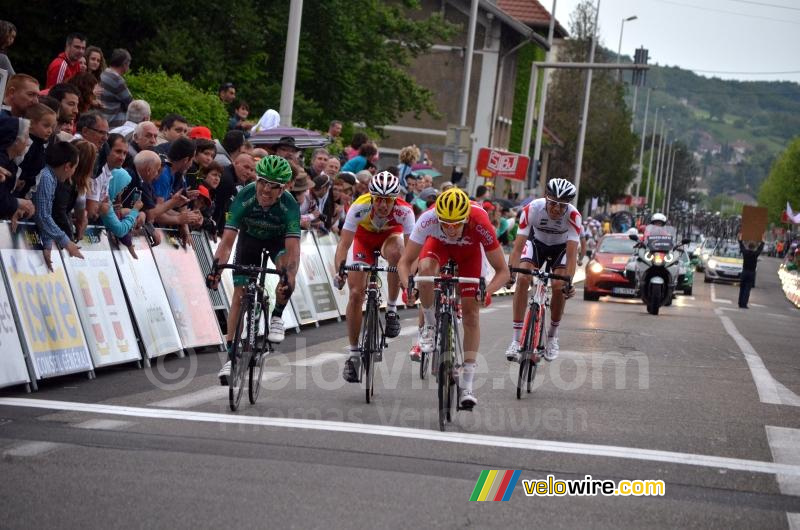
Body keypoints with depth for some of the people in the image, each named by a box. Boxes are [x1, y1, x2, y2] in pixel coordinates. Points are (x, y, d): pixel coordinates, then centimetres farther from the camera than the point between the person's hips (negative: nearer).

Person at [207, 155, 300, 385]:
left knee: (287, 267, -33)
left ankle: (277, 317, -6)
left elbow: (293, 248, -41)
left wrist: (289, 280, -57)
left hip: (278, 240, -1)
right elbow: (227, 240, -35)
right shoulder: (244, 198, -33)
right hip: (250, 238, 1)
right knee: (239, 294, -6)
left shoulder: (289, 205, -35)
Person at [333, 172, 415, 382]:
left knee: (395, 253, -37)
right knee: (356, 293, -11)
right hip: (364, 236, 0)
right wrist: (339, 271, -54)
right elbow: (344, 243, -39)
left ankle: (391, 310, -17)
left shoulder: (404, 211, -35)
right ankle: (354, 353, 3)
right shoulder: (359, 208, -36)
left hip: (391, 234, 0)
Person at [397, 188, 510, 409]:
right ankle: (431, 326, -9)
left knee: (471, 313, -8)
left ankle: (466, 386, -2)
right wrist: (406, 285, -51)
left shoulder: (480, 223, -40)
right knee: (426, 269, -35)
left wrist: (488, 290, -52)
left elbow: (502, 270, -33)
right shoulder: (428, 219, -39)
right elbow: (405, 261, -31)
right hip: (438, 243, 0)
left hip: (469, 250, 0)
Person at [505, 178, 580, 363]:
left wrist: (568, 281, -50)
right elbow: (518, 246, -35)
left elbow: (572, 253, -37)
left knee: (559, 286, -20)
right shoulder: (532, 209, -34)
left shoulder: (573, 216, -35)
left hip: (561, 247, 0)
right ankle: (516, 339, -17)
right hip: (536, 242, 0)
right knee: (522, 279, -21)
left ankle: (552, 336, 4)